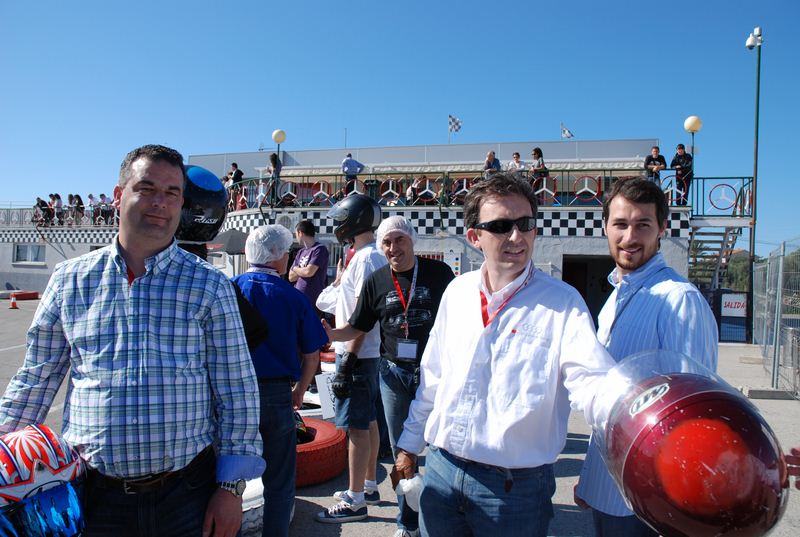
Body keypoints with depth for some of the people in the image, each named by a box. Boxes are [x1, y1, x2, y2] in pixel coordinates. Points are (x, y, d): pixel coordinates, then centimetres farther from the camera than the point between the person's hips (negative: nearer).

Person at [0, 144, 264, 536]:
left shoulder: (210, 285, -4)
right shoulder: (69, 280, 2)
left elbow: (237, 393, -3)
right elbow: (35, 382, 11)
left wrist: (231, 486, -5)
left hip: (187, 493, -1)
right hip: (94, 494, 2)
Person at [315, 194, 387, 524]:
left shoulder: (365, 258, -16)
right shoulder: (370, 257, 15)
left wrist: (348, 359, -21)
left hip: (357, 354, -10)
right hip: (366, 354, 10)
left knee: (357, 426, -3)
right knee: (368, 421, 16)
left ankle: (355, 502, 7)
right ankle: (368, 487, 29)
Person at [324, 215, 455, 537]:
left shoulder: (438, 273, -5)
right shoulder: (376, 281, 1)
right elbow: (357, 328, 7)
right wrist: (326, 334, -10)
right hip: (394, 374, 3)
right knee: (401, 451, 13)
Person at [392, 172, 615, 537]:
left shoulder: (561, 302, -10)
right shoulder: (457, 292, 3)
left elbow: (591, 383, -24)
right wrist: (409, 444, 16)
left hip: (514, 487, -4)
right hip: (440, 469, 4)